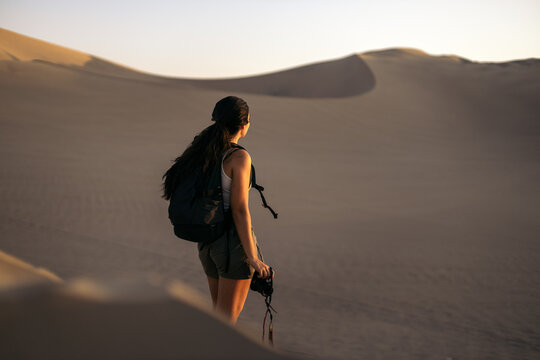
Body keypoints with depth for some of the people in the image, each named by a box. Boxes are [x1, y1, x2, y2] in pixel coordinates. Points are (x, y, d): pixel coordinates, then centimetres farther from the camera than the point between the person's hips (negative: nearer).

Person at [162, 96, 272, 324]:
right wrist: (252, 257, -17)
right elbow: (239, 210, -20)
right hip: (235, 241, -8)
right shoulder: (239, 157, -17)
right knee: (226, 321, 1)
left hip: (208, 242, 8)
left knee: (221, 311, 21)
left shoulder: (203, 152, 5)